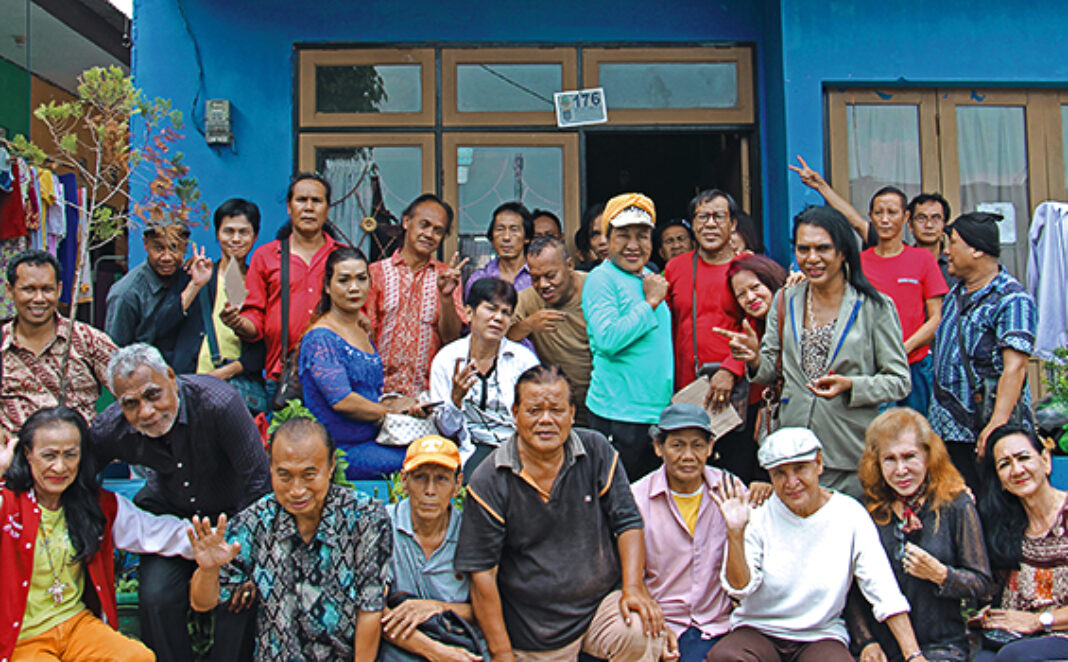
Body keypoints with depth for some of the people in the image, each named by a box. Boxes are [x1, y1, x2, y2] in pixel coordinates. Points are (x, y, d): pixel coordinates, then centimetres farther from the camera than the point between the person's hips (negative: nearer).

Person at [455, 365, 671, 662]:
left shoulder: (597, 452, -1)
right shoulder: (489, 481, -9)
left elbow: (628, 522, 1)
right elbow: (482, 574, -8)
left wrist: (633, 588, -14)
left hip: (602, 603, 1)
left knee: (643, 634, -25)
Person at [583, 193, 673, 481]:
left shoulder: (650, 278, 15)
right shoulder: (601, 279, -9)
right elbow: (607, 338, -24)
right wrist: (650, 302, -15)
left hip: (658, 411, 8)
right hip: (618, 414, -8)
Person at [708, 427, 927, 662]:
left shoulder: (849, 515, -4)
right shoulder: (758, 516, -4)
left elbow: (885, 592, -5)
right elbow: (740, 588, -12)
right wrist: (735, 533, -27)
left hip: (821, 636, 0)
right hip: (758, 630, 1)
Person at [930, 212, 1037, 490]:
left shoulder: (1012, 299, -13)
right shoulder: (956, 294, 12)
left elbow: (1015, 366, -23)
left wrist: (997, 424, -32)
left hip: (982, 431, -7)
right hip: (947, 429, 7)